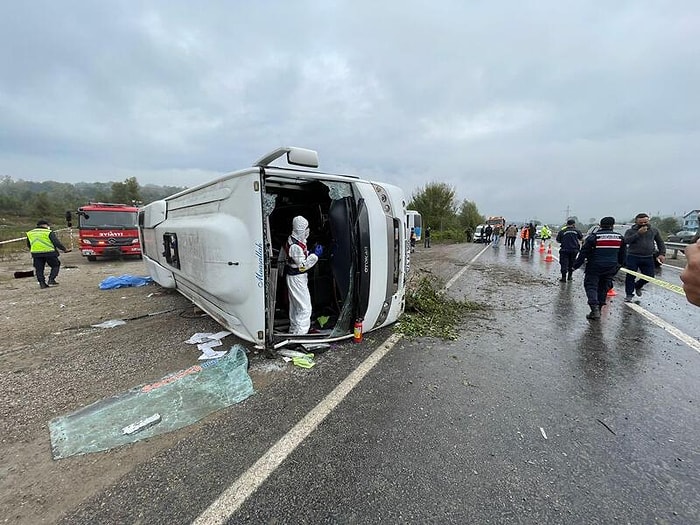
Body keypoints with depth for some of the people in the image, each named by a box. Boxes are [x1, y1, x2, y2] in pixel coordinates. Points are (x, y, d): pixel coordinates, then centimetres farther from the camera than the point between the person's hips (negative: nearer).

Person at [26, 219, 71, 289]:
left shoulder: (29, 233, 13)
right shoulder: (49, 232, -5)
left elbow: (28, 245, 21)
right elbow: (56, 243, -11)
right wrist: (64, 249, -1)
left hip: (36, 254, 5)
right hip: (49, 252, -4)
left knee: (39, 269, 12)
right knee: (55, 265, 11)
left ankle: (42, 283, 11)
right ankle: (51, 280, 1)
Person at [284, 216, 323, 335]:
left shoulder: (293, 240, 5)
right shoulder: (295, 246, -26)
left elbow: (301, 257, 17)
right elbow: (302, 266, -24)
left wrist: (311, 252, 2)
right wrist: (315, 255, -22)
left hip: (294, 277, 11)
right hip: (297, 278, -11)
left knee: (295, 305, 21)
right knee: (305, 307, -7)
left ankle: (293, 330, 36)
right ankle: (300, 332, -2)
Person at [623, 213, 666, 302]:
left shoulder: (654, 230, 10)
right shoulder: (631, 231, 0)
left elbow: (660, 242, 17)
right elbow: (626, 240, -18)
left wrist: (662, 254, 7)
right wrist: (638, 233, -21)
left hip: (648, 258, 3)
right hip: (633, 257, -3)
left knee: (649, 276, 5)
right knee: (630, 276, -2)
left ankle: (637, 286, 34)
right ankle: (629, 294, 9)